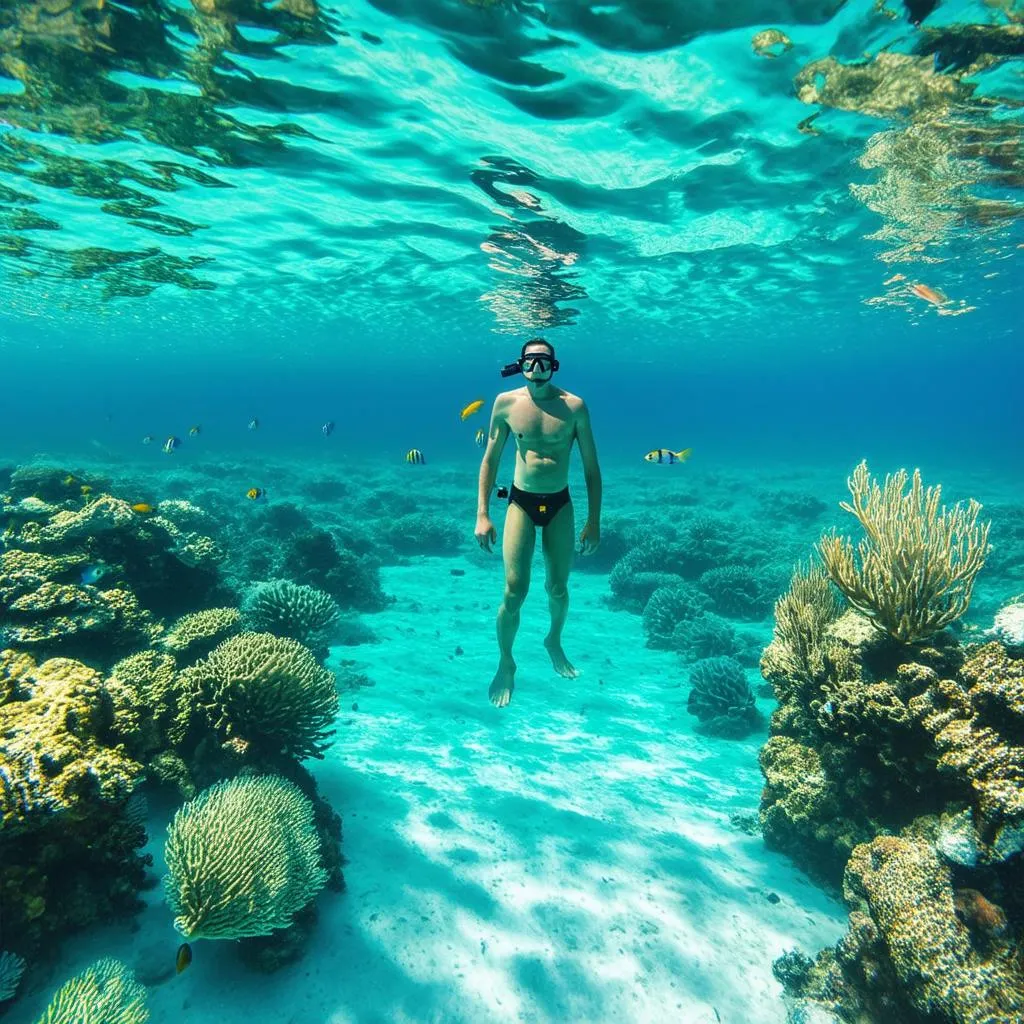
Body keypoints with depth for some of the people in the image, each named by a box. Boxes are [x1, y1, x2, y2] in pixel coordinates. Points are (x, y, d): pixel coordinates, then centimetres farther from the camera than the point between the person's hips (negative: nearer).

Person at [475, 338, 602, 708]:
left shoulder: (573, 406, -7)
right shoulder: (506, 402, -5)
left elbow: (591, 467, -1)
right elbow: (489, 460, 1)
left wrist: (593, 521, -4)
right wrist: (482, 515, -5)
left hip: (560, 504, 1)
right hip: (521, 502, -1)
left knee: (558, 588, 11)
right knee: (514, 591, -7)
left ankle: (554, 642, 43)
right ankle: (506, 664, 17)